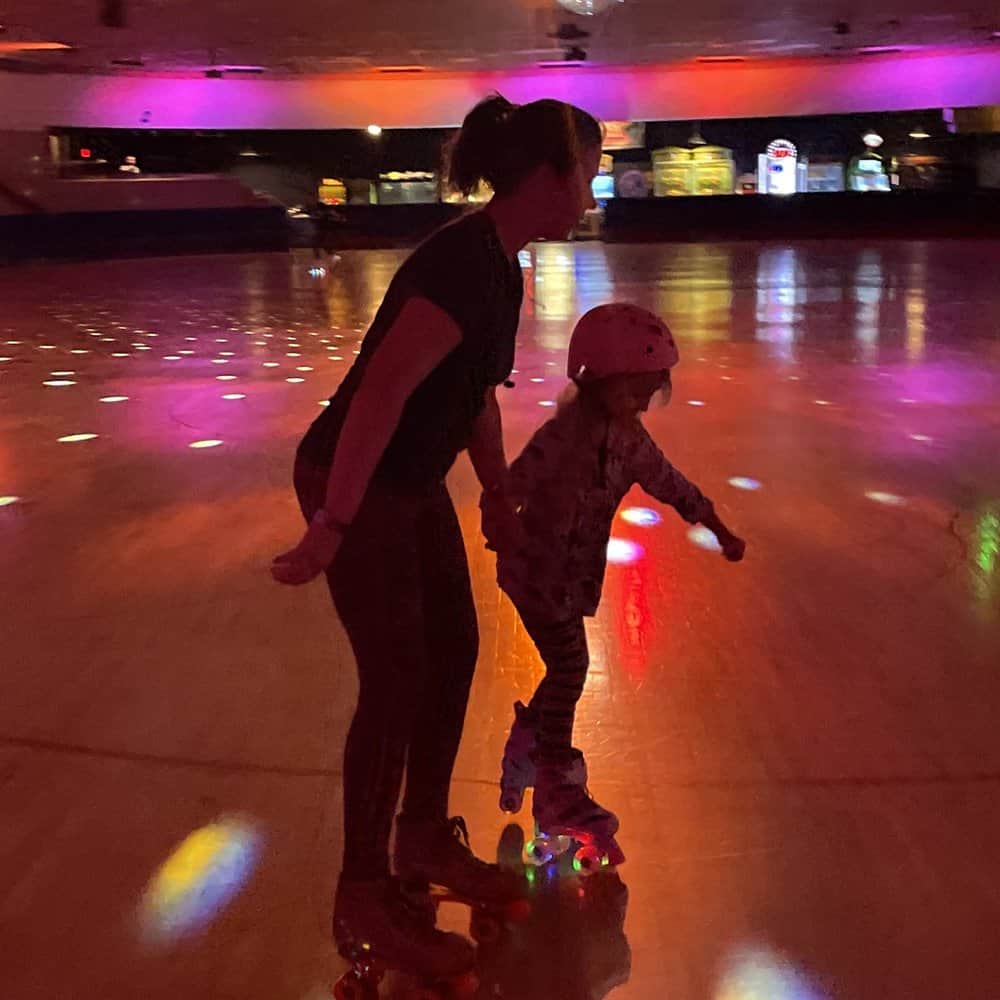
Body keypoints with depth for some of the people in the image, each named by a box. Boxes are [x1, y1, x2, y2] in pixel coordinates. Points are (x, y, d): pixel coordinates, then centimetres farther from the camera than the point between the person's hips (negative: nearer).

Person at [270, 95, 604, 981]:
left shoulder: (499, 264, 5)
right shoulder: (465, 261, -25)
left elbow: (477, 391, 16)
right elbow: (381, 391, -32)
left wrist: (501, 499, 23)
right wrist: (332, 527, -31)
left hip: (414, 482, 9)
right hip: (356, 486, -9)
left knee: (454, 648, 15)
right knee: (397, 678, -2)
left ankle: (425, 839, 34)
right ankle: (363, 900, 17)